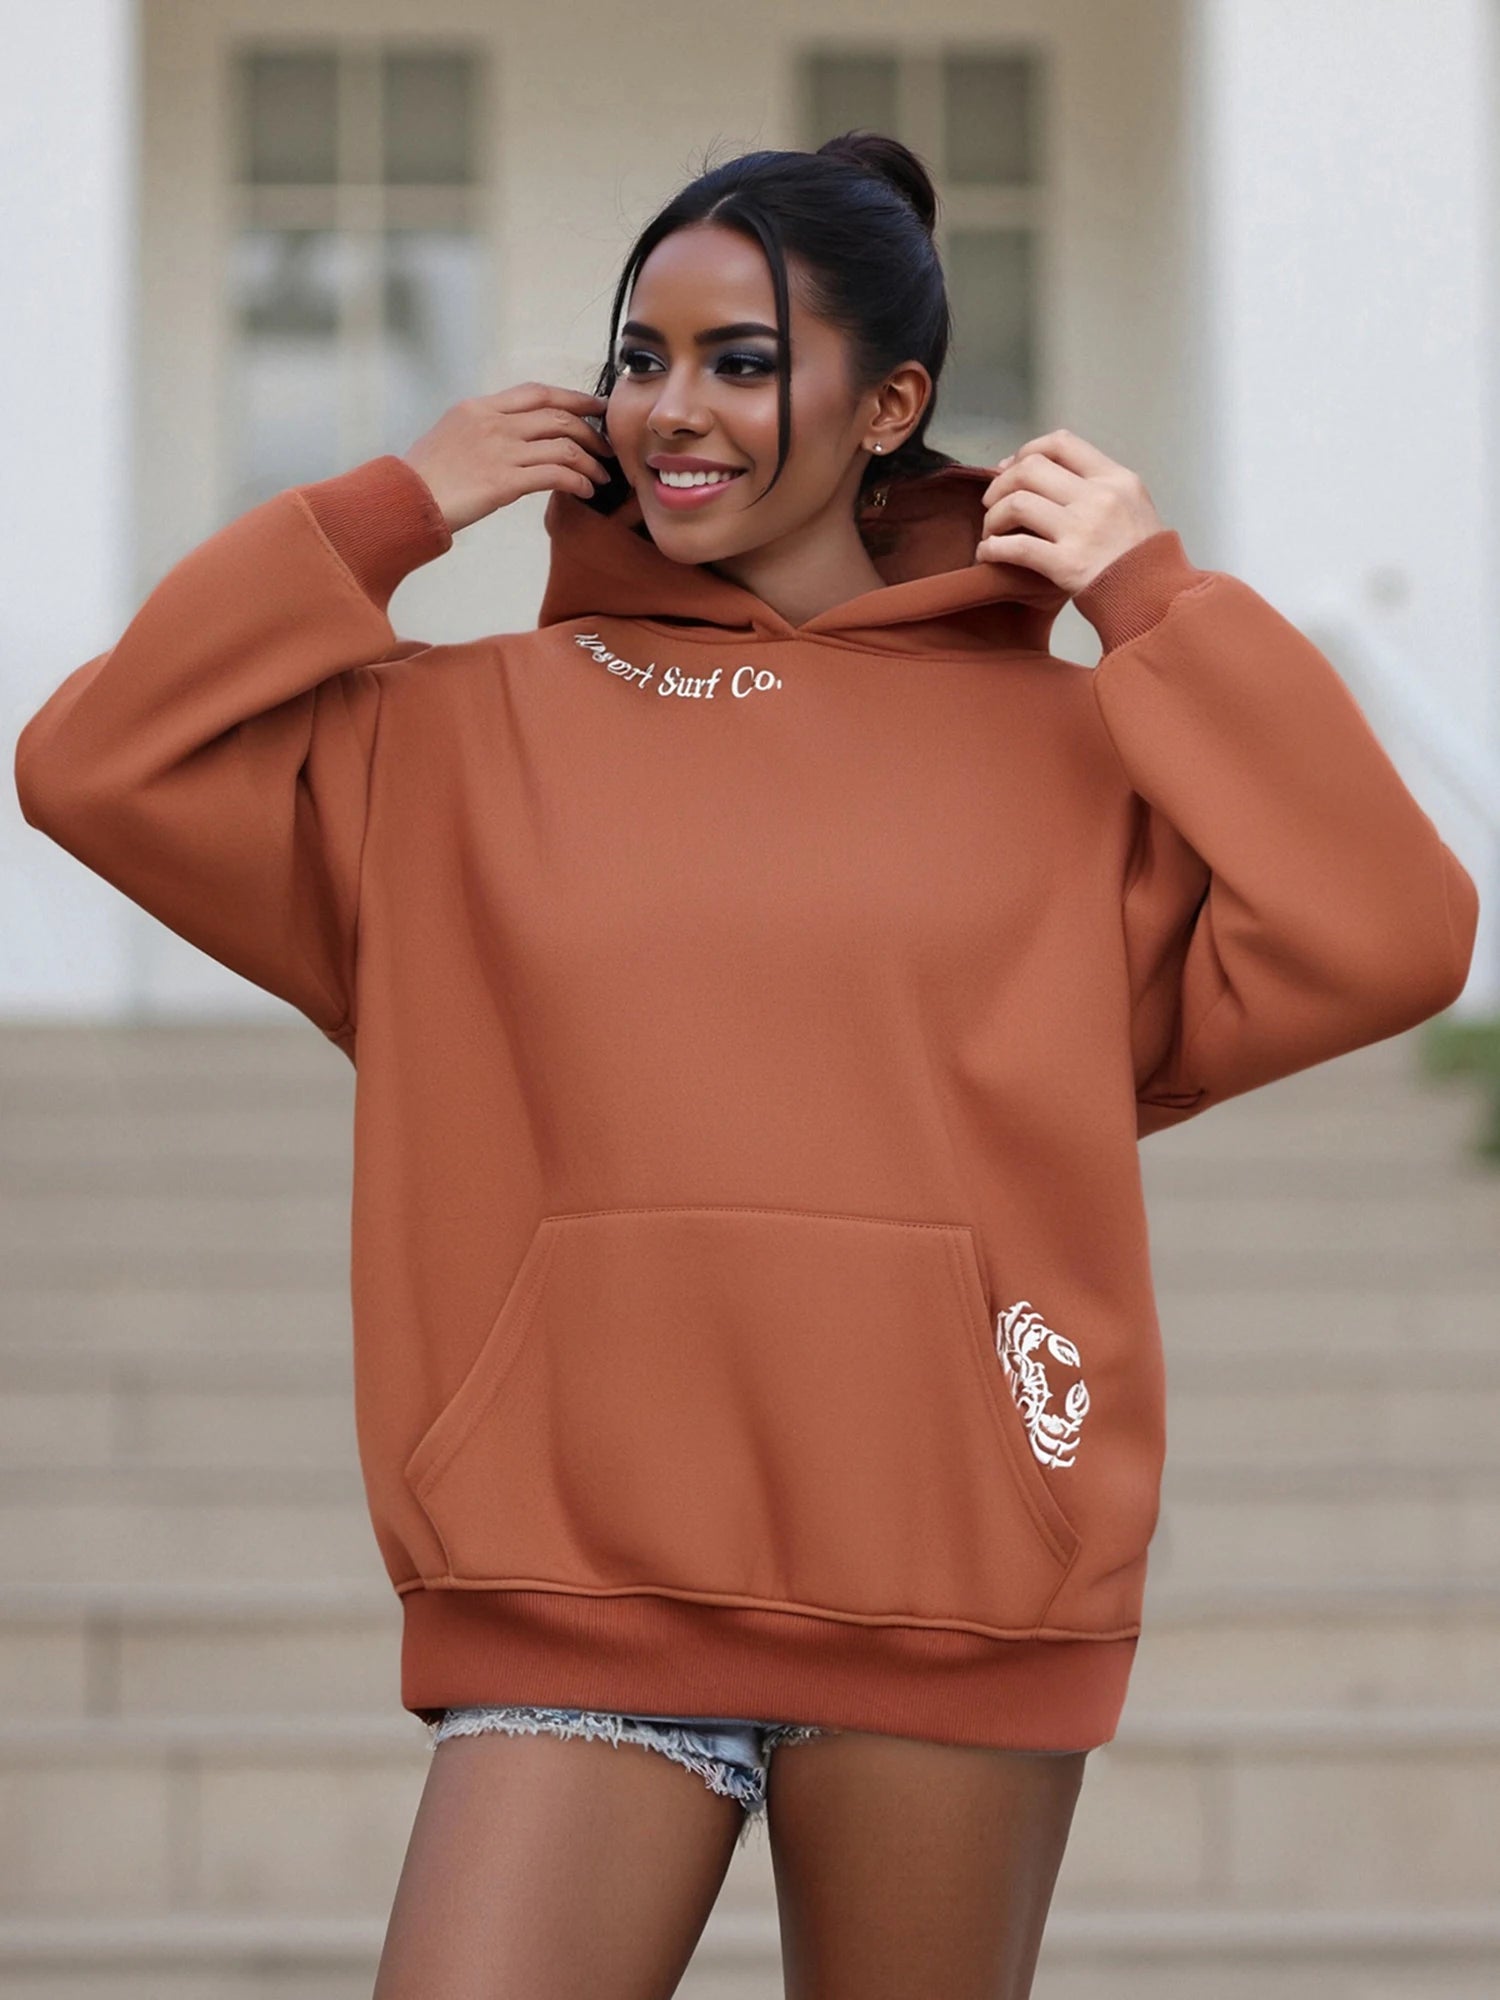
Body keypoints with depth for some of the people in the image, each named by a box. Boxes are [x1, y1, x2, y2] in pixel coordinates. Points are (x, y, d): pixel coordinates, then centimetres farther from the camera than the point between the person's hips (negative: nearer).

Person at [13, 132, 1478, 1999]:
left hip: (951, 1585, 0)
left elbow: (1385, 942, -4)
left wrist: (1157, 601, -2)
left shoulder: (1067, 746, 8)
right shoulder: (467, 729, 11)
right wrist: (394, 508, 3)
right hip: (571, 1568, 0)